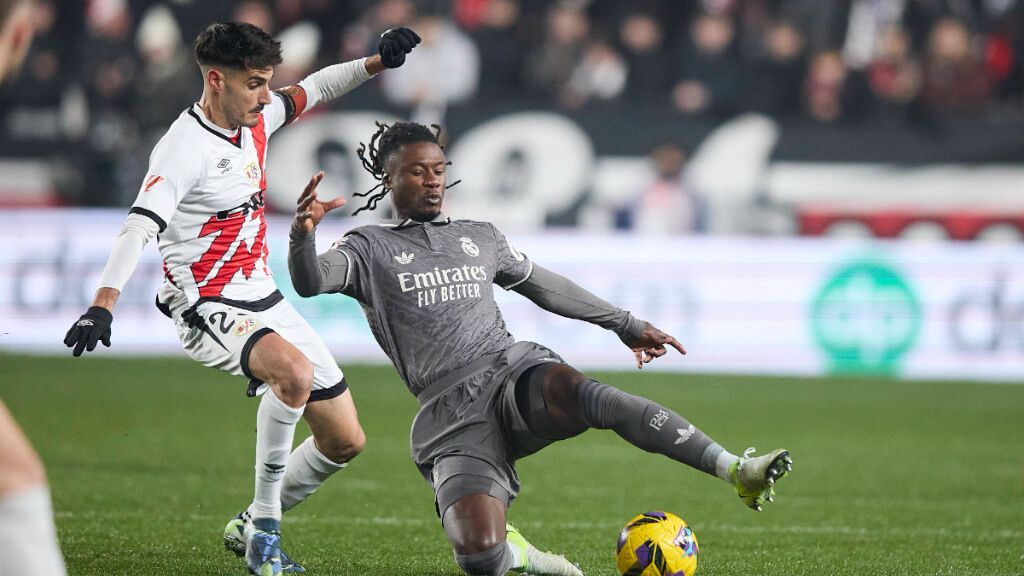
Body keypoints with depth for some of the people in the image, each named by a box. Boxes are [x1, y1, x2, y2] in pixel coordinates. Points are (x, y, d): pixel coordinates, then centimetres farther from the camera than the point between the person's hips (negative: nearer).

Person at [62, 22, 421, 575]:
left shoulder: (254, 120, 5)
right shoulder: (185, 148, -20)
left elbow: (311, 90, 25)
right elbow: (139, 224, -32)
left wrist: (375, 62, 13)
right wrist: (103, 304, -45)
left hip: (264, 300, 9)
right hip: (207, 310, -9)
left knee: (344, 440, 7)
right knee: (295, 372, -38)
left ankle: (249, 527, 27)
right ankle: (264, 527, -22)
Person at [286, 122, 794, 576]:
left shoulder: (480, 238, 23)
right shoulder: (370, 248, 9)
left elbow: (546, 287, 36)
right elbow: (310, 282, -10)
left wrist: (627, 324, 37)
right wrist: (303, 235, -33)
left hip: (515, 373, 3)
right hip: (451, 416, -3)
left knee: (581, 393, -36)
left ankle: (736, 471, -42)